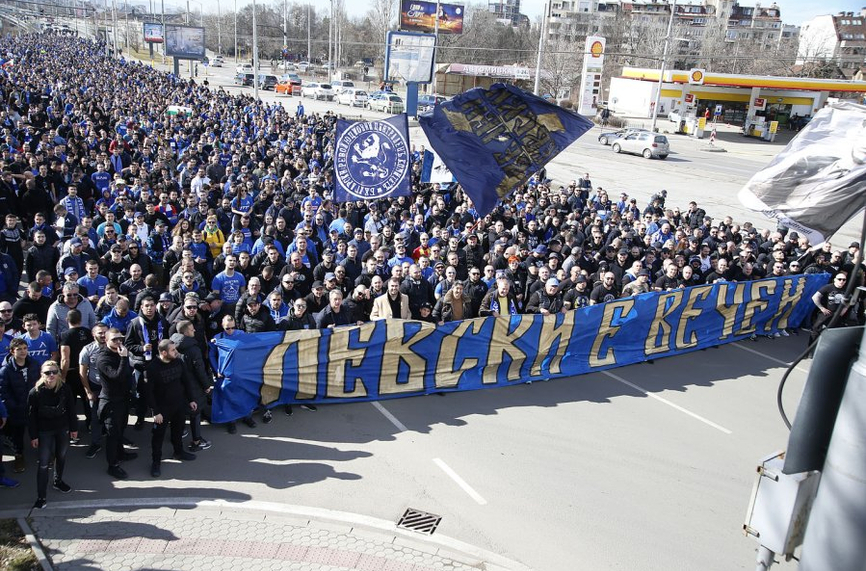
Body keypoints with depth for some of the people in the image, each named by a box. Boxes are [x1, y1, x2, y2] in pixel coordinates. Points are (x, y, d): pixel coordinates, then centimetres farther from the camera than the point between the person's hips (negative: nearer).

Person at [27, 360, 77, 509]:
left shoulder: (65, 388, -11)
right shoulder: (35, 392, -17)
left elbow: (71, 409, 0)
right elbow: (31, 416, -10)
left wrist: (74, 428, 5)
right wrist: (33, 436, -7)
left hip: (63, 429, 3)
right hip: (44, 431, -3)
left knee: (61, 457, 19)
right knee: (44, 463, -3)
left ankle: (58, 481, 44)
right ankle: (41, 496, 5)